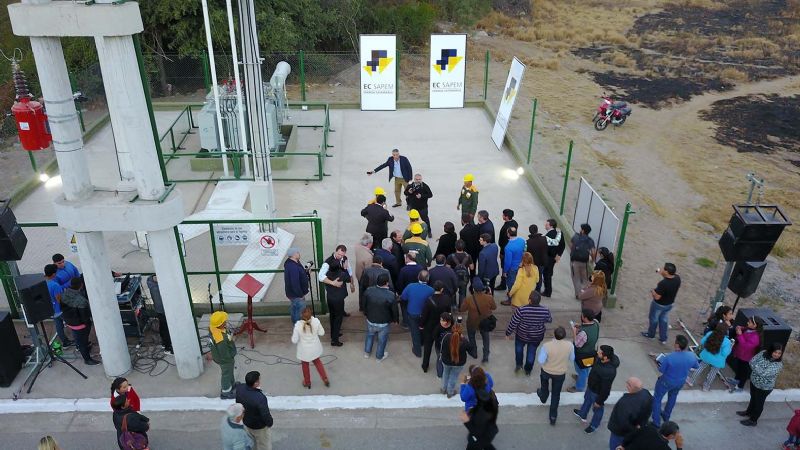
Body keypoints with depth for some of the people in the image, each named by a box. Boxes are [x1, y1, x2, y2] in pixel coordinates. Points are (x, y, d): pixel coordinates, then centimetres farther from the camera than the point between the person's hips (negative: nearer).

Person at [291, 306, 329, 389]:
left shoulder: (298, 325, -31)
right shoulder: (316, 321, -26)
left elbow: (294, 341, -19)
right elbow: (322, 333, -9)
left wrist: (293, 332, -2)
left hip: (304, 351, -2)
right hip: (315, 349, 2)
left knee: (305, 365, 27)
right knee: (317, 362, 31)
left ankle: (307, 382, 47)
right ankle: (325, 379, 39)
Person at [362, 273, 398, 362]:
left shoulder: (368, 291, -18)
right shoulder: (390, 295, -28)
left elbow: (364, 304, -1)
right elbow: (394, 310, -15)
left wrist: (366, 314, 17)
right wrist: (394, 319, 5)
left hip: (370, 320, 3)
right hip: (383, 323, -3)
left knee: (369, 335, 30)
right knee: (382, 340, 21)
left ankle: (367, 352, 48)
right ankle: (379, 356, 42)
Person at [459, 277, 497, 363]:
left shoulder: (469, 300, -32)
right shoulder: (489, 298, -27)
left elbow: (462, 309, -14)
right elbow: (494, 307, -6)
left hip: (472, 323, -1)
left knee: (471, 337, 30)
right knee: (486, 338, 27)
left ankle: (474, 352, 45)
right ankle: (485, 356, 26)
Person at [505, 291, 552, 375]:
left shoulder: (521, 310, -29)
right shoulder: (545, 311, -21)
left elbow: (513, 323, -19)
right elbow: (549, 320, 0)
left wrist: (508, 333, -3)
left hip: (522, 335, -2)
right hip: (537, 337, 2)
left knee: (519, 348, 30)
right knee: (531, 352, 24)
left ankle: (519, 364, 34)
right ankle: (528, 370, 39)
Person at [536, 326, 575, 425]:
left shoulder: (547, 346, -35)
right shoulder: (570, 345, -25)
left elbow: (541, 361, -24)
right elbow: (572, 359, -8)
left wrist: (541, 350, -9)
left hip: (547, 371, -1)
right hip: (560, 373, 1)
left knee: (544, 383, 35)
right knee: (556, 394, 23)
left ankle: (543, 397, 62)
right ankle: (553, 416, 34)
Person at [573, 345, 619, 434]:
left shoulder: (608, 372, -44)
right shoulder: (600, 359, -21)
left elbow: (605, 389, -30)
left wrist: (599, 401, -15)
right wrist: (589, 382, 19)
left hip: (598, 392, -8)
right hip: (591, 386, 8)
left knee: (597, 409, 22)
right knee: (587, 399, 33)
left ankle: (594, 425, 50)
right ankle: (582, 414, 61)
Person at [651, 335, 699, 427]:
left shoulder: (669, 357, -37)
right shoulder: (692, 356, -23)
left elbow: (661, 369, -21)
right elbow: (696, 366, 0)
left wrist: (661, 360, -3)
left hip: (666, 382, -5)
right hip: (680, 382, 5)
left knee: (657, 398, 18)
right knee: (672, 397, 32)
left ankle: (656, 422, 25)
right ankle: (666, 416, 52)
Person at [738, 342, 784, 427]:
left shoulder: (778, 365, -29)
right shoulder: (763, 353, -14)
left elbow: (764, 373, -34)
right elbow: (752, 361, -13)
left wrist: (754, 366, -23)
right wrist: (757, 370, -27)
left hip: (764, 387, -5)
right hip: (753, 381, 5)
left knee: (758, 403, 15)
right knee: (753, 398, 28)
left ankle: (753, 420, 35)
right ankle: (749, 412, 52)